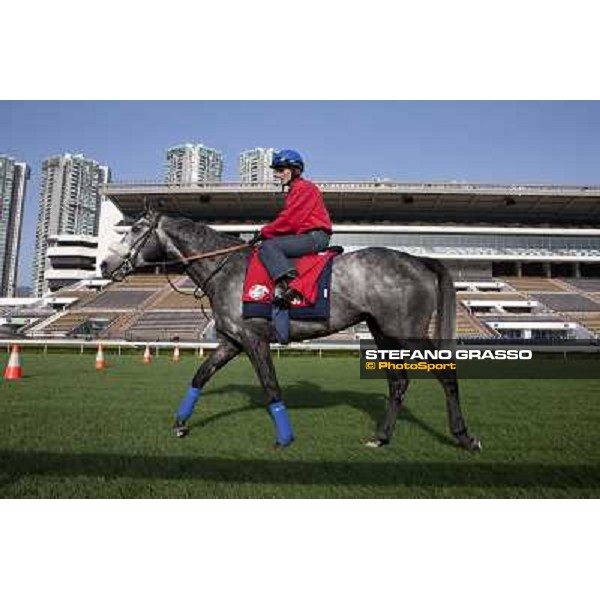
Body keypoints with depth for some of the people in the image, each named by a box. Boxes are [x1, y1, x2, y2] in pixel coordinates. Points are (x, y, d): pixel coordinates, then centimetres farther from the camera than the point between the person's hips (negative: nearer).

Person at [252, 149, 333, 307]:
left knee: (267, 246, -21)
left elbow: (289, 219, -15)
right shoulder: (294, 190, 25)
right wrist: (266, 232, 7)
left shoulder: (304, 187, -6)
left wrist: (264, 232, -8)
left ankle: (288, 282, -35)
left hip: (315, 236, -10)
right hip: (309, 236, 10)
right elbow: (287, 219, 20)